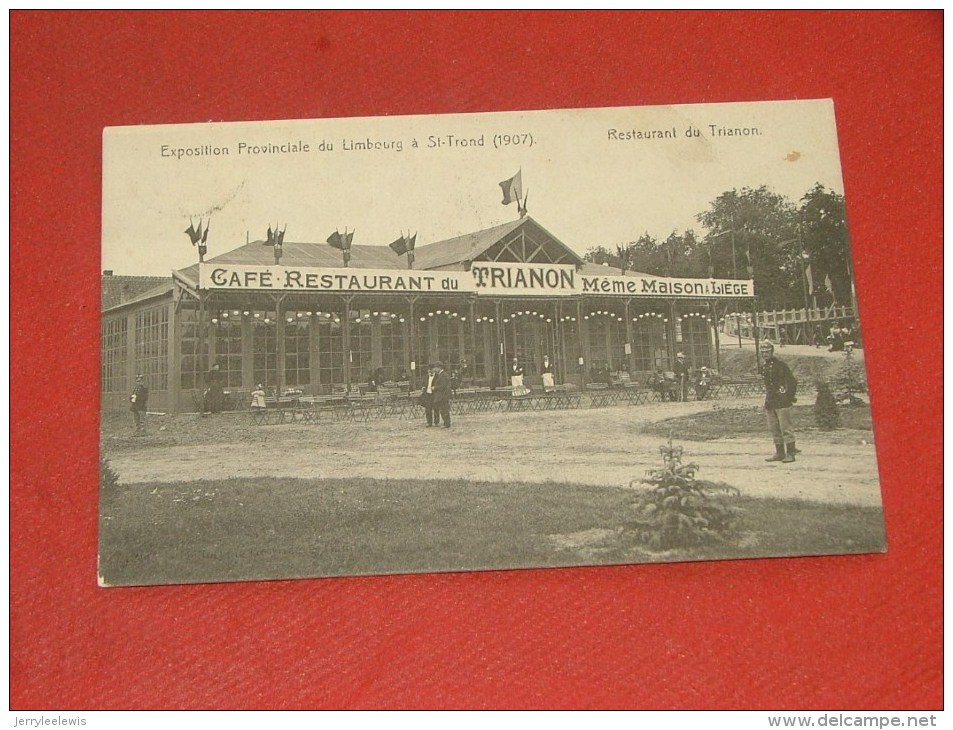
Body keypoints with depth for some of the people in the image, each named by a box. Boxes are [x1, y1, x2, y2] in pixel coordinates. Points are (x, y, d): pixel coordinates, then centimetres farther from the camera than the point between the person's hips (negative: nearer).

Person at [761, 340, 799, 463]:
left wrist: (790, 397, -11)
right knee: (774, 429, 10)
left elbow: (792, 382, -10)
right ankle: (779, 453, 18)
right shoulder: (764, 367, 13)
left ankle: (790, 453, -2)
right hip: (770, 403, 8)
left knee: (785, 428, -6)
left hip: (782, 402, -8)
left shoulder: (780, 365, -10)